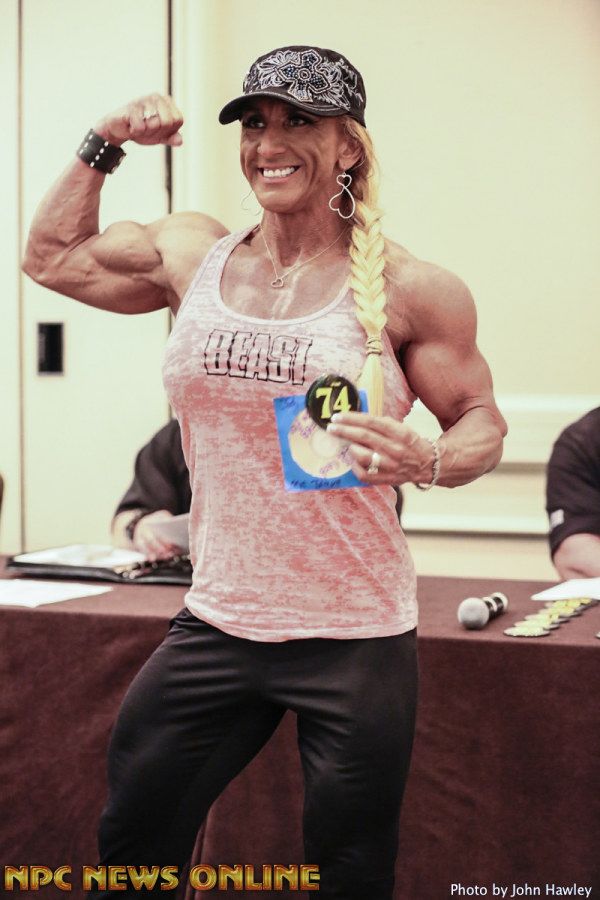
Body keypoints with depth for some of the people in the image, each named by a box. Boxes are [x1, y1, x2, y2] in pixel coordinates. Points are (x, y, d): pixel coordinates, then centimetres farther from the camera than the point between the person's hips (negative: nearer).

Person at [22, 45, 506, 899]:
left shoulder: (409, 289, -7)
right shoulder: (191, 254, 4)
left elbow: (481, 420, 1)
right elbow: (52, 255, 19)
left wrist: (426, 461, -21)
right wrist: (102, 148, 9)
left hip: (355, 637, -4)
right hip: (216, 625, 4)